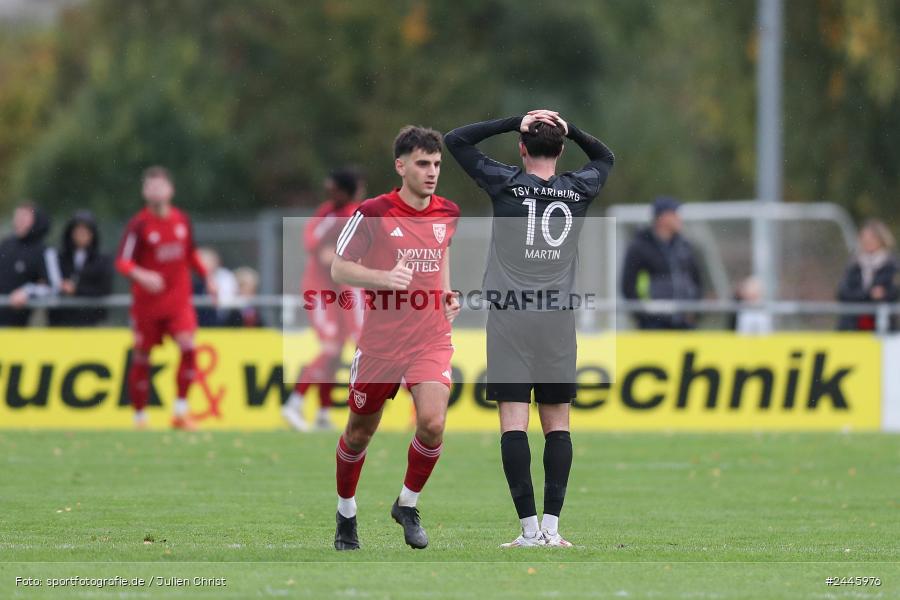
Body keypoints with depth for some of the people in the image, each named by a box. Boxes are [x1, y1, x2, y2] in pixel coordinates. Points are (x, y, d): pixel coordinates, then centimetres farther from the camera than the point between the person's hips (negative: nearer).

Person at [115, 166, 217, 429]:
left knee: (188, 347, -17)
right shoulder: (139, 225, -9)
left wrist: (207, 277, 15)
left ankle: (181, 410, -9)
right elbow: (122, 262, -13)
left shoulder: (182, 220, 4)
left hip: (179, 301, 2)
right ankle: (140, 416, 19)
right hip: (147, 303, -2)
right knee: (141, 358, 4)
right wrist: (141, 276, -31)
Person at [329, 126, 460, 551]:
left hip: (431, 338, 2)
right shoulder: (373, 213, -9)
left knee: (432, 422, -19)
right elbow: (338, 268, -7)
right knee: (360, 432, 10)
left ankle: (408, 505, 6)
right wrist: (384, 278, -24)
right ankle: (346, 514, 33)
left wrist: (448, 295, 10)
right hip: (380, 340, -2)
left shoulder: (448, 214, 5)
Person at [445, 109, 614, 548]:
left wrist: (515, 122, 7)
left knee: (513, 422, -4)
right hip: (558, 319, 2)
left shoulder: (506, 183, 0)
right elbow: (605, 157, 30)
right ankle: (552, 526, 0)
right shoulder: (578, 190, 7)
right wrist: (569, 129, 17)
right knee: (557, 423, 7)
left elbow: (455, 141, 10)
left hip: (510, 318, -2)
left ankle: (529, 527, -11)